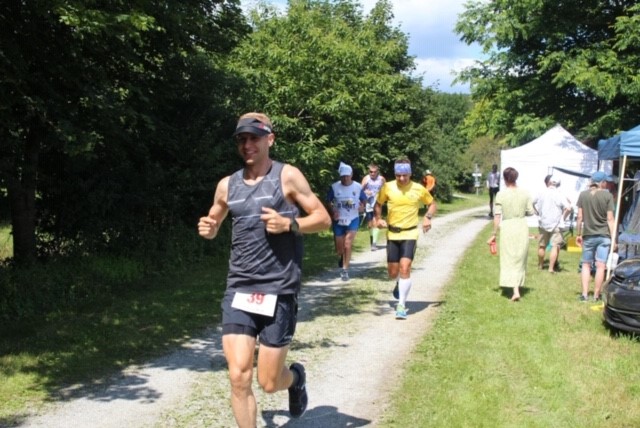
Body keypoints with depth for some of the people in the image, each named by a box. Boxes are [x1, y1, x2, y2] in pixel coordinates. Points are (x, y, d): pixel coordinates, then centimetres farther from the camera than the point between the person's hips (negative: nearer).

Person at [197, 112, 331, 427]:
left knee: (269, 382, 4)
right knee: (239, 377, -7)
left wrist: (289, 224, -18)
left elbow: (323, 219, 0)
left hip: (278, 291, -3)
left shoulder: (287, 176, -2)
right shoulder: (227, 185, 10)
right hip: (238, 290, 3)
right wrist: (206, 229, 0)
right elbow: (213, 225, 24)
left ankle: (295, 377, 40)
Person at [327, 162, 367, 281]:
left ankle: (345, 270, -3)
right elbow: (328, 201, 3)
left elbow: (363, 200, 8)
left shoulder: (358, 187, -5)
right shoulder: (334, 187, -7)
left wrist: (362, 206, -14)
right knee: (339, 249, 8)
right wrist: (333, 210, -15)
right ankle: (342, 257, 44)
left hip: (353, 220, -1)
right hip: (338, 221, 1)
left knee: (348, 245, -14)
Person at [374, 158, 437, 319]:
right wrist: (378, 219, -3)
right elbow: (378, 204, 14)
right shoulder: (387, 187, -2)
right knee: (392, 273, 6)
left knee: (405, 267, -18)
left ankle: (401, 305, -8)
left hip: (410, 234, -2)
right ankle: (400, 284, 43)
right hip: (392, 234, 2)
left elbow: (432, 204, 12)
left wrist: (428, 217, -7)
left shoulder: (419, 189, -4)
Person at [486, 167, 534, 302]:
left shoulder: (501, 194, -9)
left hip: (507, 227, -2)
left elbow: (497, 216, -10)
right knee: (520, 259, 16)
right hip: (522, 226, 2)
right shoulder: (525, 193, -2)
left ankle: (515, 290, -8)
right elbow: (530, 212, 2)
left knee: (509, 260, 3)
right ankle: (518, 286, 27)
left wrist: (494, 234, -3)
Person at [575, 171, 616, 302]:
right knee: (600, 266, 1)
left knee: (586, 264, 11)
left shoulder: (583, 195, 0)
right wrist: (613, 238, -2)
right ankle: (596, 296, 3)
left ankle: (584, 294, 6)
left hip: (588, 235, 2)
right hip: (603, 236, -2)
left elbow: (580, 217, 1)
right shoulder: (608, 196, -7)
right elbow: (610, 219, -7)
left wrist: (578, 234, 10)